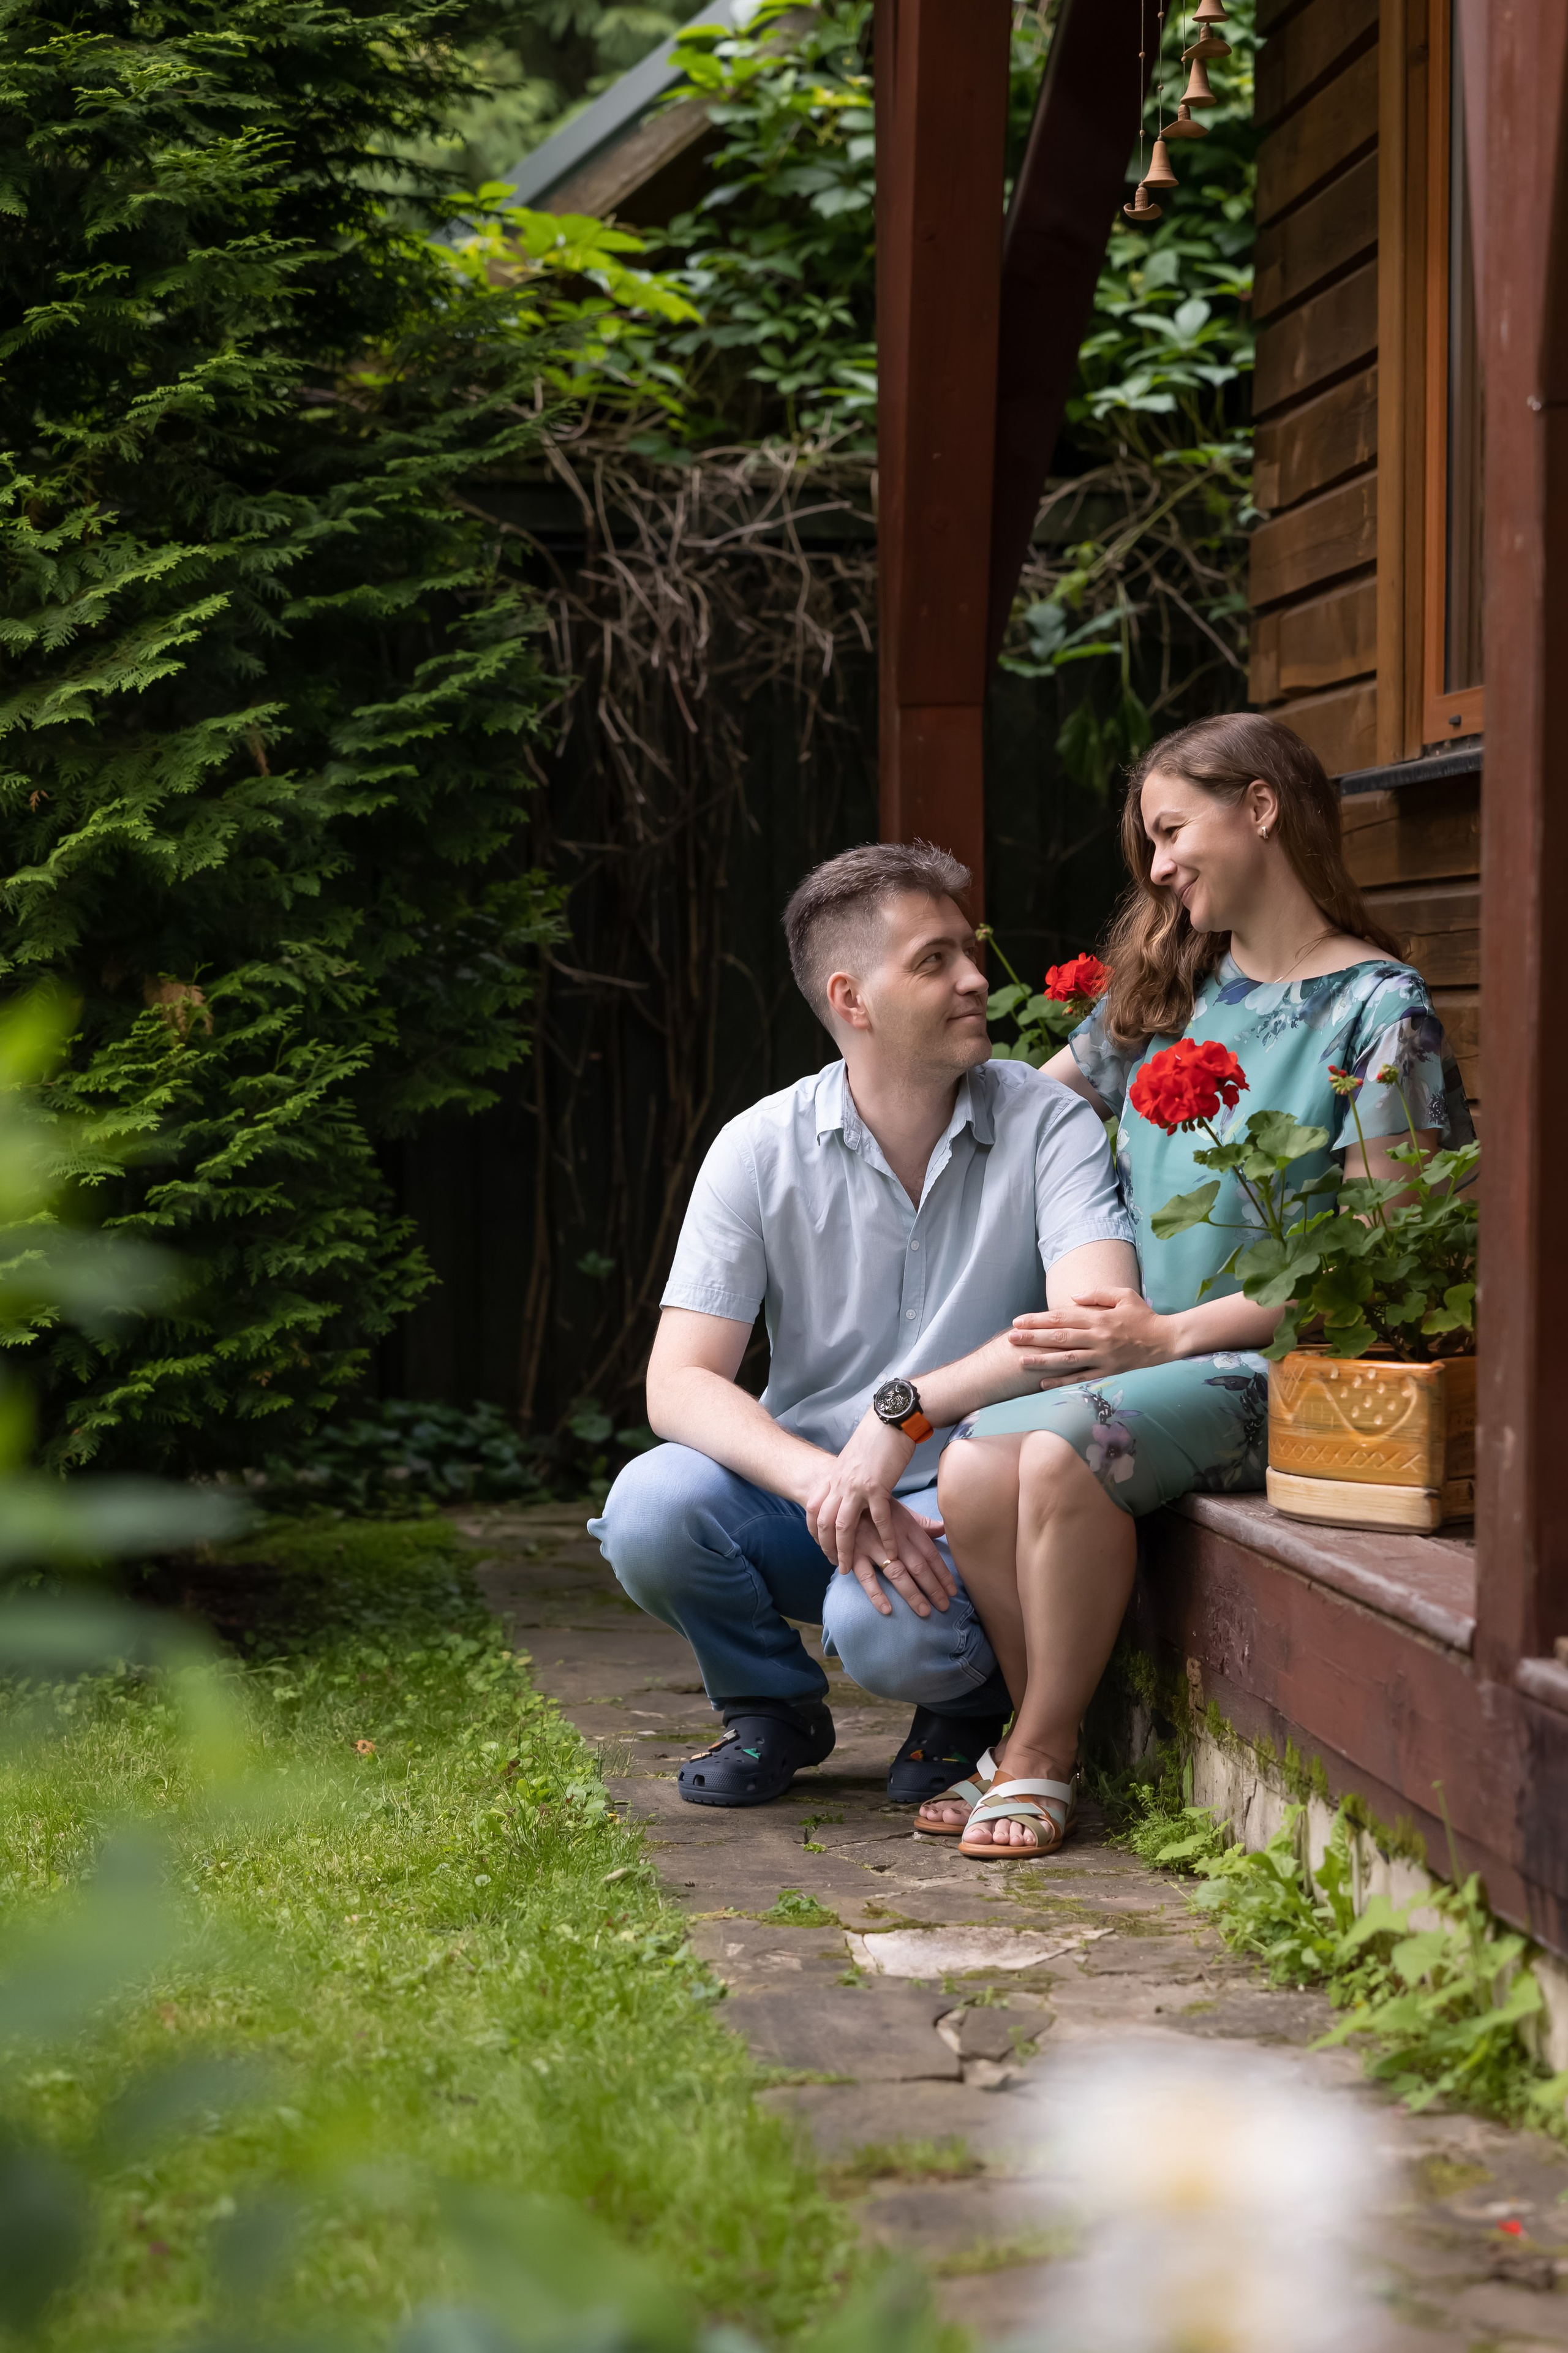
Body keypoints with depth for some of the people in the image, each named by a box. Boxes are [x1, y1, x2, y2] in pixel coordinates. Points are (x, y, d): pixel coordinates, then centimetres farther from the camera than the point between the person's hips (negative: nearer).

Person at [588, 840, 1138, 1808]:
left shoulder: (1048, 1124, -7)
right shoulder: (761, 1149, -5)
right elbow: (681, 1385, -11)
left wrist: (904, 1413, -32)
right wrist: (826, 1485, -29)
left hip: (963, 1501, -2)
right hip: (801, 1490, 2)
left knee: (885, 1629, -34)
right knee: (650, 1510, -28)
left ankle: (971, 1696, 6)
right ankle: (776, 1707, 4)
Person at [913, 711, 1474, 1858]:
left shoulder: (1381, 1009, -4)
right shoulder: (1167, 986, 17)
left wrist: (1173, 1333, -15)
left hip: (1269, 1364, -6)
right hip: (1122, 1348, 6)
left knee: (1062, 1454, -32)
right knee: (972, 1473, -24)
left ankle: (1042, 1756, -13)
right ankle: (1051, 1729, -5)